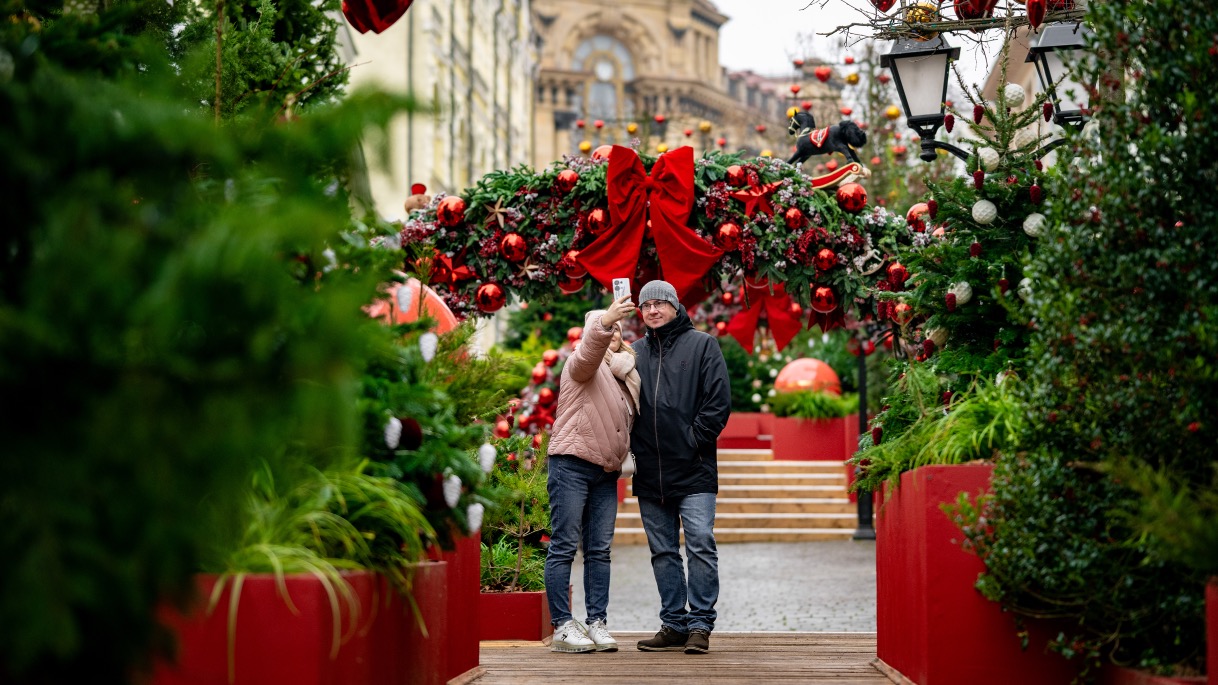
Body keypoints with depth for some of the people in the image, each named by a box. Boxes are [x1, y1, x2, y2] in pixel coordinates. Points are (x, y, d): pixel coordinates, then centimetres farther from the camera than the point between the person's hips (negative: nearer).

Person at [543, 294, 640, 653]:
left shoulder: (622, 375, 22)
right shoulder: (584, 364, 0)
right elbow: (590, 349, -25)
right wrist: (606, 320, -42)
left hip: (605, 473, 7)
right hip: (572, 464, -7)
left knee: (599, 550, 5)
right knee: (565, 546, -6)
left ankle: (597, 624, 7)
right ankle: (562, 627, -7)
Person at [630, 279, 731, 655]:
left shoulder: (702, 345, 3)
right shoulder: (634, 352, 13)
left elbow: (719, 402, -3)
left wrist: (694, 441, -10)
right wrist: (629, 448, 1)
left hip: (694, 469, -4)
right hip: (649, 473, 4)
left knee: (700, 545, -8)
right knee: (663, 551, 7)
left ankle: (700, 625, -3)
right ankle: (675, 625, 13)